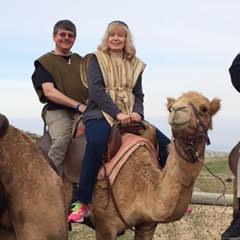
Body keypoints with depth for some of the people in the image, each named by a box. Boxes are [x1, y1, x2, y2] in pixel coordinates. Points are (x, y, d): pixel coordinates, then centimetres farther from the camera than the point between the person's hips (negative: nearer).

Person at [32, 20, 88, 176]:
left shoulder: (81, 61, 25)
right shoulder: (44, 62, 10)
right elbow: (49, 92, -3)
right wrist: (78, 105, -11)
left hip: (84, 110, 4)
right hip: (57, 110, -4)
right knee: (62, 138, -35)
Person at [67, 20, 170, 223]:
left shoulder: (135, 64, 18)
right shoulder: (97, 59, 5)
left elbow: (138, 95, 16)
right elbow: (95, 90, -8)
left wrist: (137, 112, -7)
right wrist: (117, 113, -17)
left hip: (129, 116, 5)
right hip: (101, 114, -5)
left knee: (165, 144, -9)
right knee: (96, 143, -38)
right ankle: (82, 204, -33)